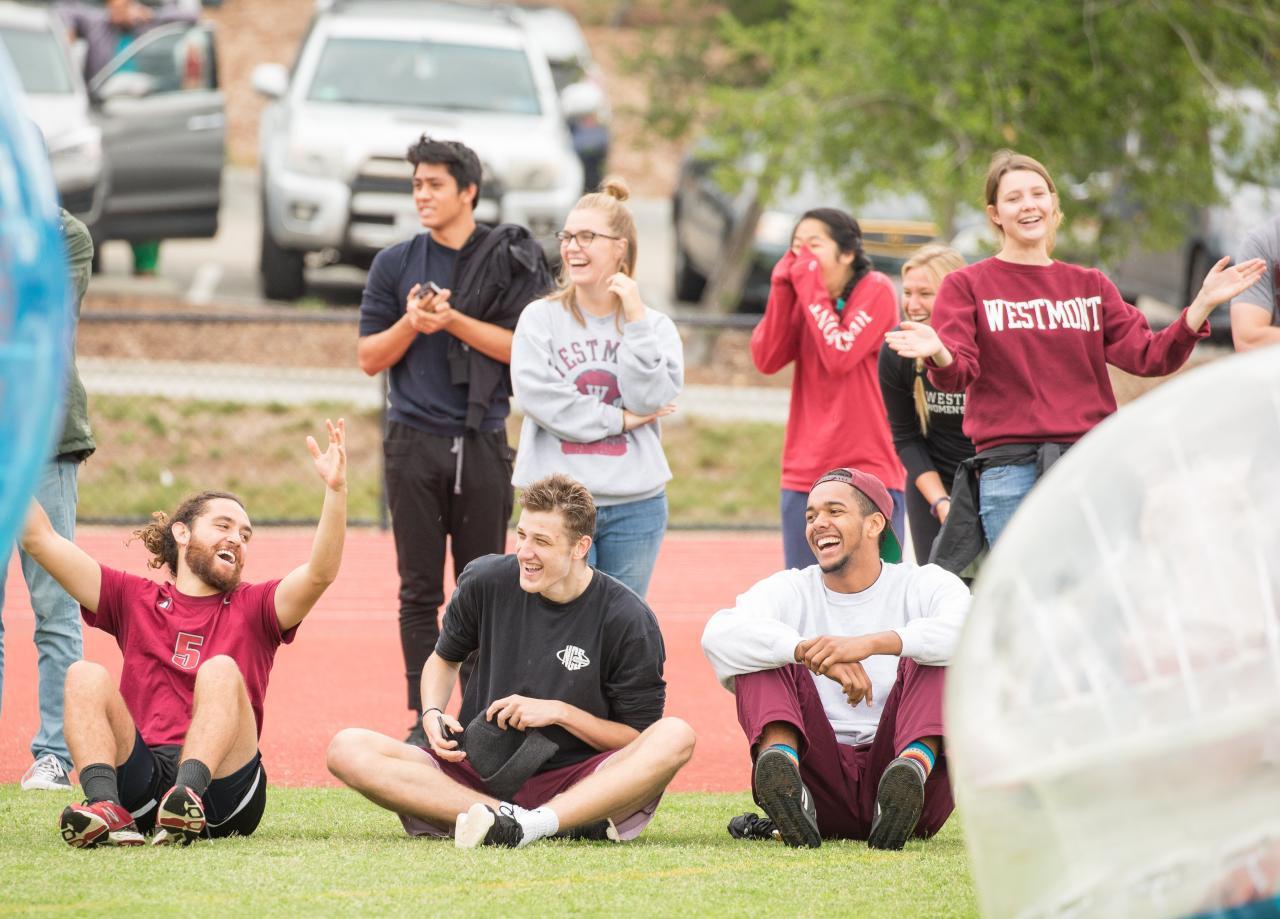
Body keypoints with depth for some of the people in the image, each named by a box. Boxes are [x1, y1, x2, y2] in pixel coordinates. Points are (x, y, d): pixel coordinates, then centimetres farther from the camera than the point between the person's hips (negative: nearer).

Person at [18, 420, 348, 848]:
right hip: (141, 779, 2)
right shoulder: (134, 599, 22)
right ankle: (107, 809, -44)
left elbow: (321, 572, -2)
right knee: (86, 676, -17)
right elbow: (40, 539, 15)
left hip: (224, 789, -2)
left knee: (221, 670, -24)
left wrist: (335, 489, -16)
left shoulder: (253, 607, 18)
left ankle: (188, 797, -52)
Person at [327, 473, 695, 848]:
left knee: (675, 736, -31)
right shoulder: (487, 582, 2)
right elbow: (445, 657, 20)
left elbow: (637, 738, -2)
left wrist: (560, 713, -14)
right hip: (479, 773, 3)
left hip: (576, 784, -3)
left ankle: (530, 825, -43)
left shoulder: (628, 621, -6)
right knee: (348, 749, -22)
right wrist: (433, 715, 0)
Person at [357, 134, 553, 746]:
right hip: (414, 443, 1)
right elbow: (369, 357, 7)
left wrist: (454, 321, -14)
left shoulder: (511, 261, 2)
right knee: (420, 591, 1)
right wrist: (411, 324, -11)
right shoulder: (395, 264, 8)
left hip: (483, 442, -1)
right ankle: (423, 720, 4)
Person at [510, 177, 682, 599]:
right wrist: (619, 419, -8)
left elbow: (650, 400, -8)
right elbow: (538, 396, -10)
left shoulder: (656, 326, 6)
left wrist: (635, 320, -11)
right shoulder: (540, 318, 3)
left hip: (635, 505, 1)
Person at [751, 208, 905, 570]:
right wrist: (782, 290, -4)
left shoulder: (876, 291, -4)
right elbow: (766, 360, 0)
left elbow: (839, 357, -17)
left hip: (868, 469, -6)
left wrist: (811, 291, -11)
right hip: (804, 472, 6)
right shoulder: (800, 297, 13)